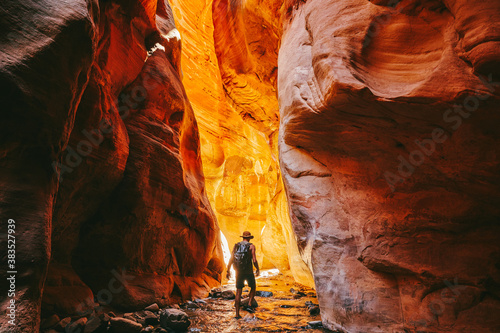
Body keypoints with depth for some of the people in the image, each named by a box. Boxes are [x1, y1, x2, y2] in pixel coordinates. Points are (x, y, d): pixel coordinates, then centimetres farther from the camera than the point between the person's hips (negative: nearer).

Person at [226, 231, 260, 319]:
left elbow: (231, 259, 0)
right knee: (253, 287, 21)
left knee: (238, 292, 8)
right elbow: (254, 260, -14)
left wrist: (228, 271, 8)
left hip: (239, 272, 3)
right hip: (248, 272, -3)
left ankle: (237, 314, 7)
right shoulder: (251, 246, -7)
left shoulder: (236, 245, 5)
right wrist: (258, 270, 3)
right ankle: (249, 305, 5)